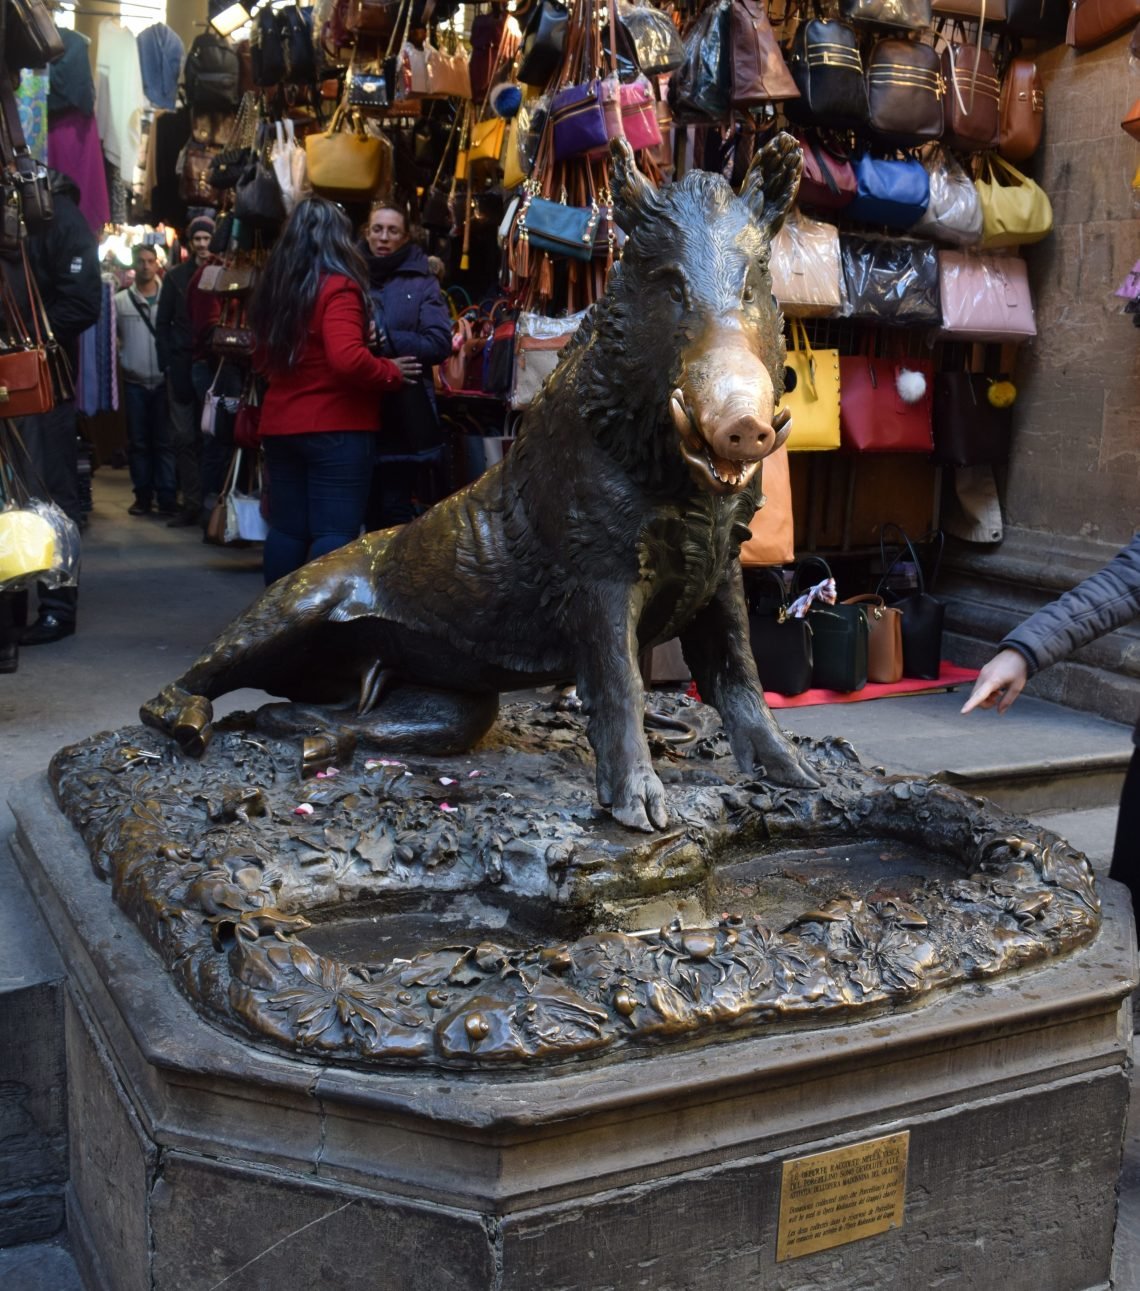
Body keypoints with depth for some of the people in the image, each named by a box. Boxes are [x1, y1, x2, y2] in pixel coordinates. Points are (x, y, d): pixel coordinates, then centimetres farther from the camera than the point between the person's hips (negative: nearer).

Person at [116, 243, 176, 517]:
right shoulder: (120, 300, 3)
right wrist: (122, 360, -1)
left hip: (164, 380, -1)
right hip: (134, 382, 2)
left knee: (165, 441, 1)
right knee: (138, 442, 7)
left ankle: (168, 498, 4)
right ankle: (143, 497, 14)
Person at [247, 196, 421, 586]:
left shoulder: (274, 287, 11)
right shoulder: (337, 286, -12)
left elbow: (263, 359, 21)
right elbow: (347, 359, -24)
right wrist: (391, 372, -10)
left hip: (279, 424, 8)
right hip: (335, 426, -8)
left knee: (286, 529, 12)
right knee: (335, 534, -5)